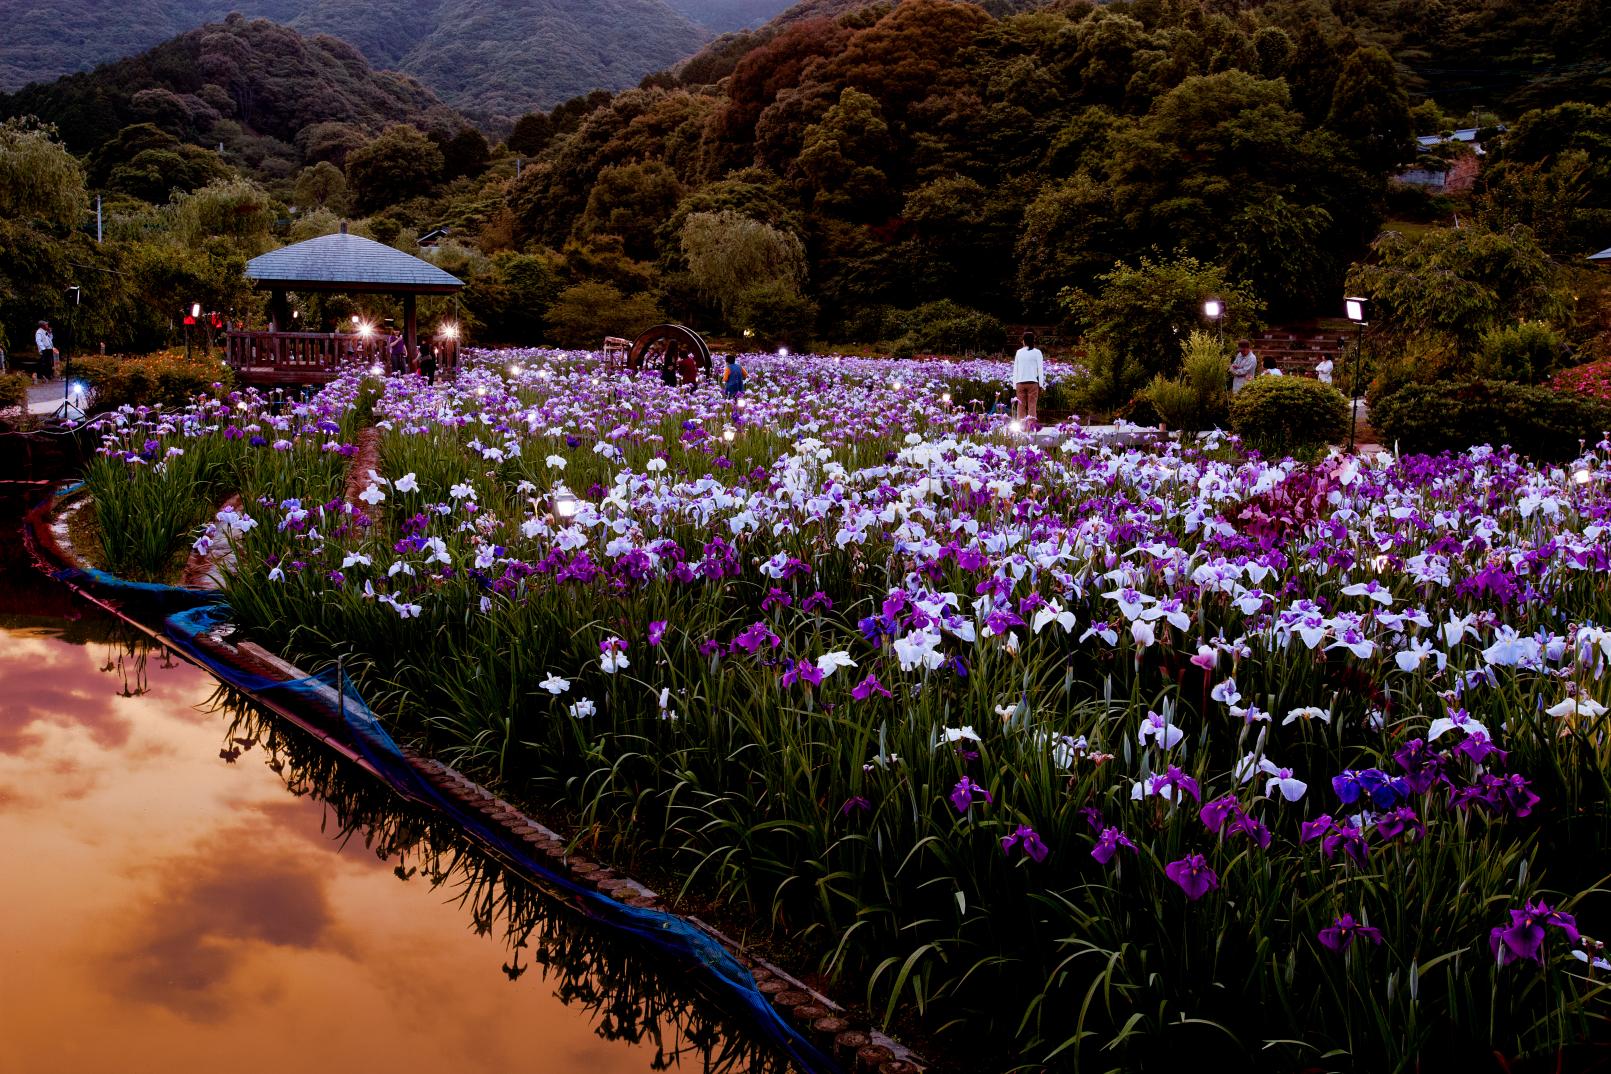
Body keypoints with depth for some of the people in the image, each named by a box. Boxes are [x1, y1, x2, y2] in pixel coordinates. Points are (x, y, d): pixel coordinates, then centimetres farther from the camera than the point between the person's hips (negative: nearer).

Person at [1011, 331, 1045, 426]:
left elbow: (1015, 369, 7)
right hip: (1032, 382, -2)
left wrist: (1014, 385, 11)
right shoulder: (1037, 352, 0)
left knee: (1021, 406, 5)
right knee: (1032, 406, -1)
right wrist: (1041, 384, -1)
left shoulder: (1019, 352, 7)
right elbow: (1040, 369, -3)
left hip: (1020, 382, 2)